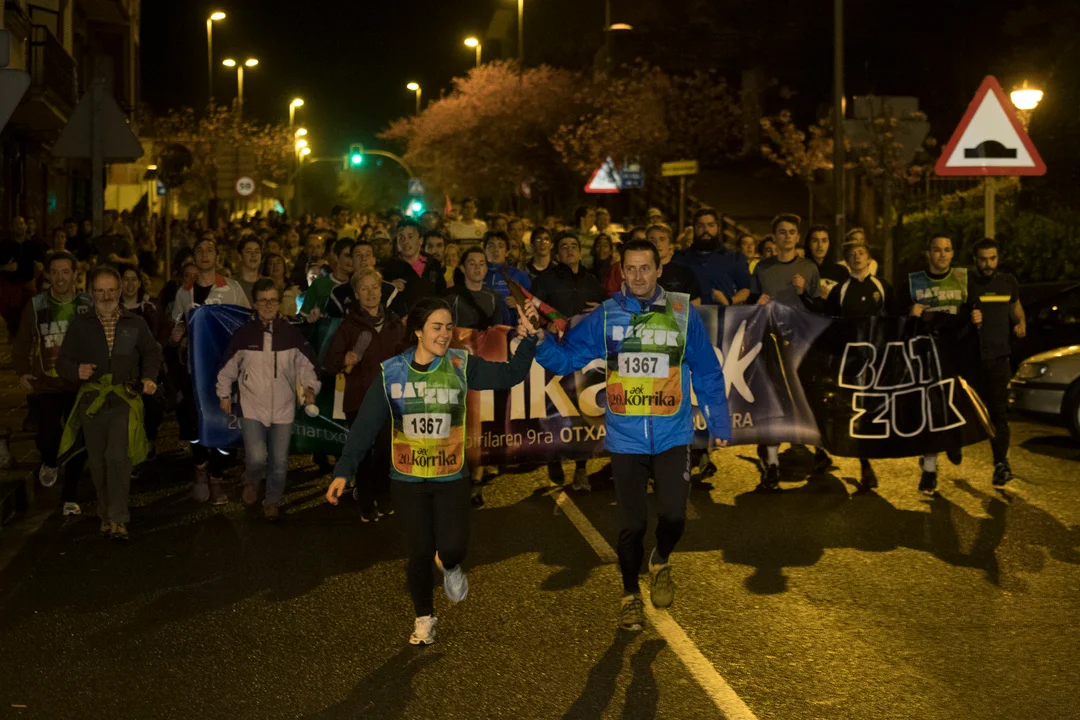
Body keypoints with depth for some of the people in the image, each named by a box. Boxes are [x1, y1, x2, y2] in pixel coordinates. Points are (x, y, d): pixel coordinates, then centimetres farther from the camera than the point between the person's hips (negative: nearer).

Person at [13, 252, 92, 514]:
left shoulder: (88, 306, 0)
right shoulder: (36, 305, 1)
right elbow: (22, 343, 8)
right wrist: (21, 371, -3)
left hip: (79, 386, 0)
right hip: (46, 385, 0)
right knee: (46, 438, -7)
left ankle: (70, 496, 18)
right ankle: (50, 463, 31)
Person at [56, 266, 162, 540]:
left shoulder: (135, 324, 9)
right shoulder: (80, 325, 7)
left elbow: (152, 352, 19)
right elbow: (62, 362, 5)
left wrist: (148, 377, 0)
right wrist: (76, 371, -18)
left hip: (125, 401, -1)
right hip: (91, 401, 2)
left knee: (118, 457, -16)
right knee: (98, 462, 8)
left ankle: (118, 518, -13)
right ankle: (106, 514, 23)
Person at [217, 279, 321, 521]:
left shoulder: (291, 333, -3)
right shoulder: (243, 333, -4)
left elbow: (306, 363, 7)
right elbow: (227, 366, 8)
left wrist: (310, 387, -7)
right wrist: (224, 394, 10)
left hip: (283, 408, 1)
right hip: (252, 407, -1)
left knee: (279, 461, 8)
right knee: (257, 458, -14)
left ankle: (273, 502, 30)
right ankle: (252, 481, 20)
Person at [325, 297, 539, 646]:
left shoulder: (461, 366, -5)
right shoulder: (393, 372, -7)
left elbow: (510, 375, -8)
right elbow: (366, 425, -8)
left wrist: (527, 340, -24)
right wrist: (344, 470, -13)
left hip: (451, 477, 0)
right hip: (407, 479, 0)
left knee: (452, 548, -10)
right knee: (419, 553, 5)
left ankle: (450, 566, 29)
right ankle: (424, 617, 30)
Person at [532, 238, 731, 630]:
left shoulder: (683, 312, -4)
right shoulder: (607, 316, -2)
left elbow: (707, 373, 4)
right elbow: (566, 358, -3)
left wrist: (719, 421, 7)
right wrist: (541, 342, -22)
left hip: (673, 437, 0)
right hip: (625, 439, 1)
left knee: (673, 516, -7)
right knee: (631, 524, 8)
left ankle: (661, 563, 28)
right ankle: (630, 595, 30)